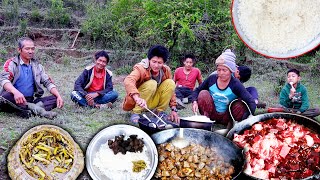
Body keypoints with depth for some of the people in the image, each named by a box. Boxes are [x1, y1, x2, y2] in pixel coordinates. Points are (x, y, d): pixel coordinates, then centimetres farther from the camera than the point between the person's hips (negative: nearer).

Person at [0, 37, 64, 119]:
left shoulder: (36, 65, 14)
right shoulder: (11, 63, -1)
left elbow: (48, 82, 10)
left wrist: (59, 96, -9)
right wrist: (16, 92, -40)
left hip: (31, 101, 5)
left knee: (55, 99, -13)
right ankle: (37, 109, -33)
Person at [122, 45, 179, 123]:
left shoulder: (166, 70, -8)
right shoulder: (141, 68, -24)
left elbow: (171, 89, 1)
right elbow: (128, 81, -43)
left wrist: (174, 109, -8)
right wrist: (137, 98, -61)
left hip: (152, 102, 5)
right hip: (135, 101, -5)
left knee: (170, 83, -15)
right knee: (151, 84, -31)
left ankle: (160, 111, -3)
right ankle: (136, 112, -22)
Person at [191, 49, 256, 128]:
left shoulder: (236, 85, -18)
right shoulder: (212, 79, -8)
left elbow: (251, 103, -26)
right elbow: (197, 90, 5)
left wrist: (243, 120, -39)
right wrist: (195, 102, -16)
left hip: (226, 118, -2)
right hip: (212, 115, 2)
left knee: (240, 104, -30)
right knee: (203, 93, -20)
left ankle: (231, 123, -4)